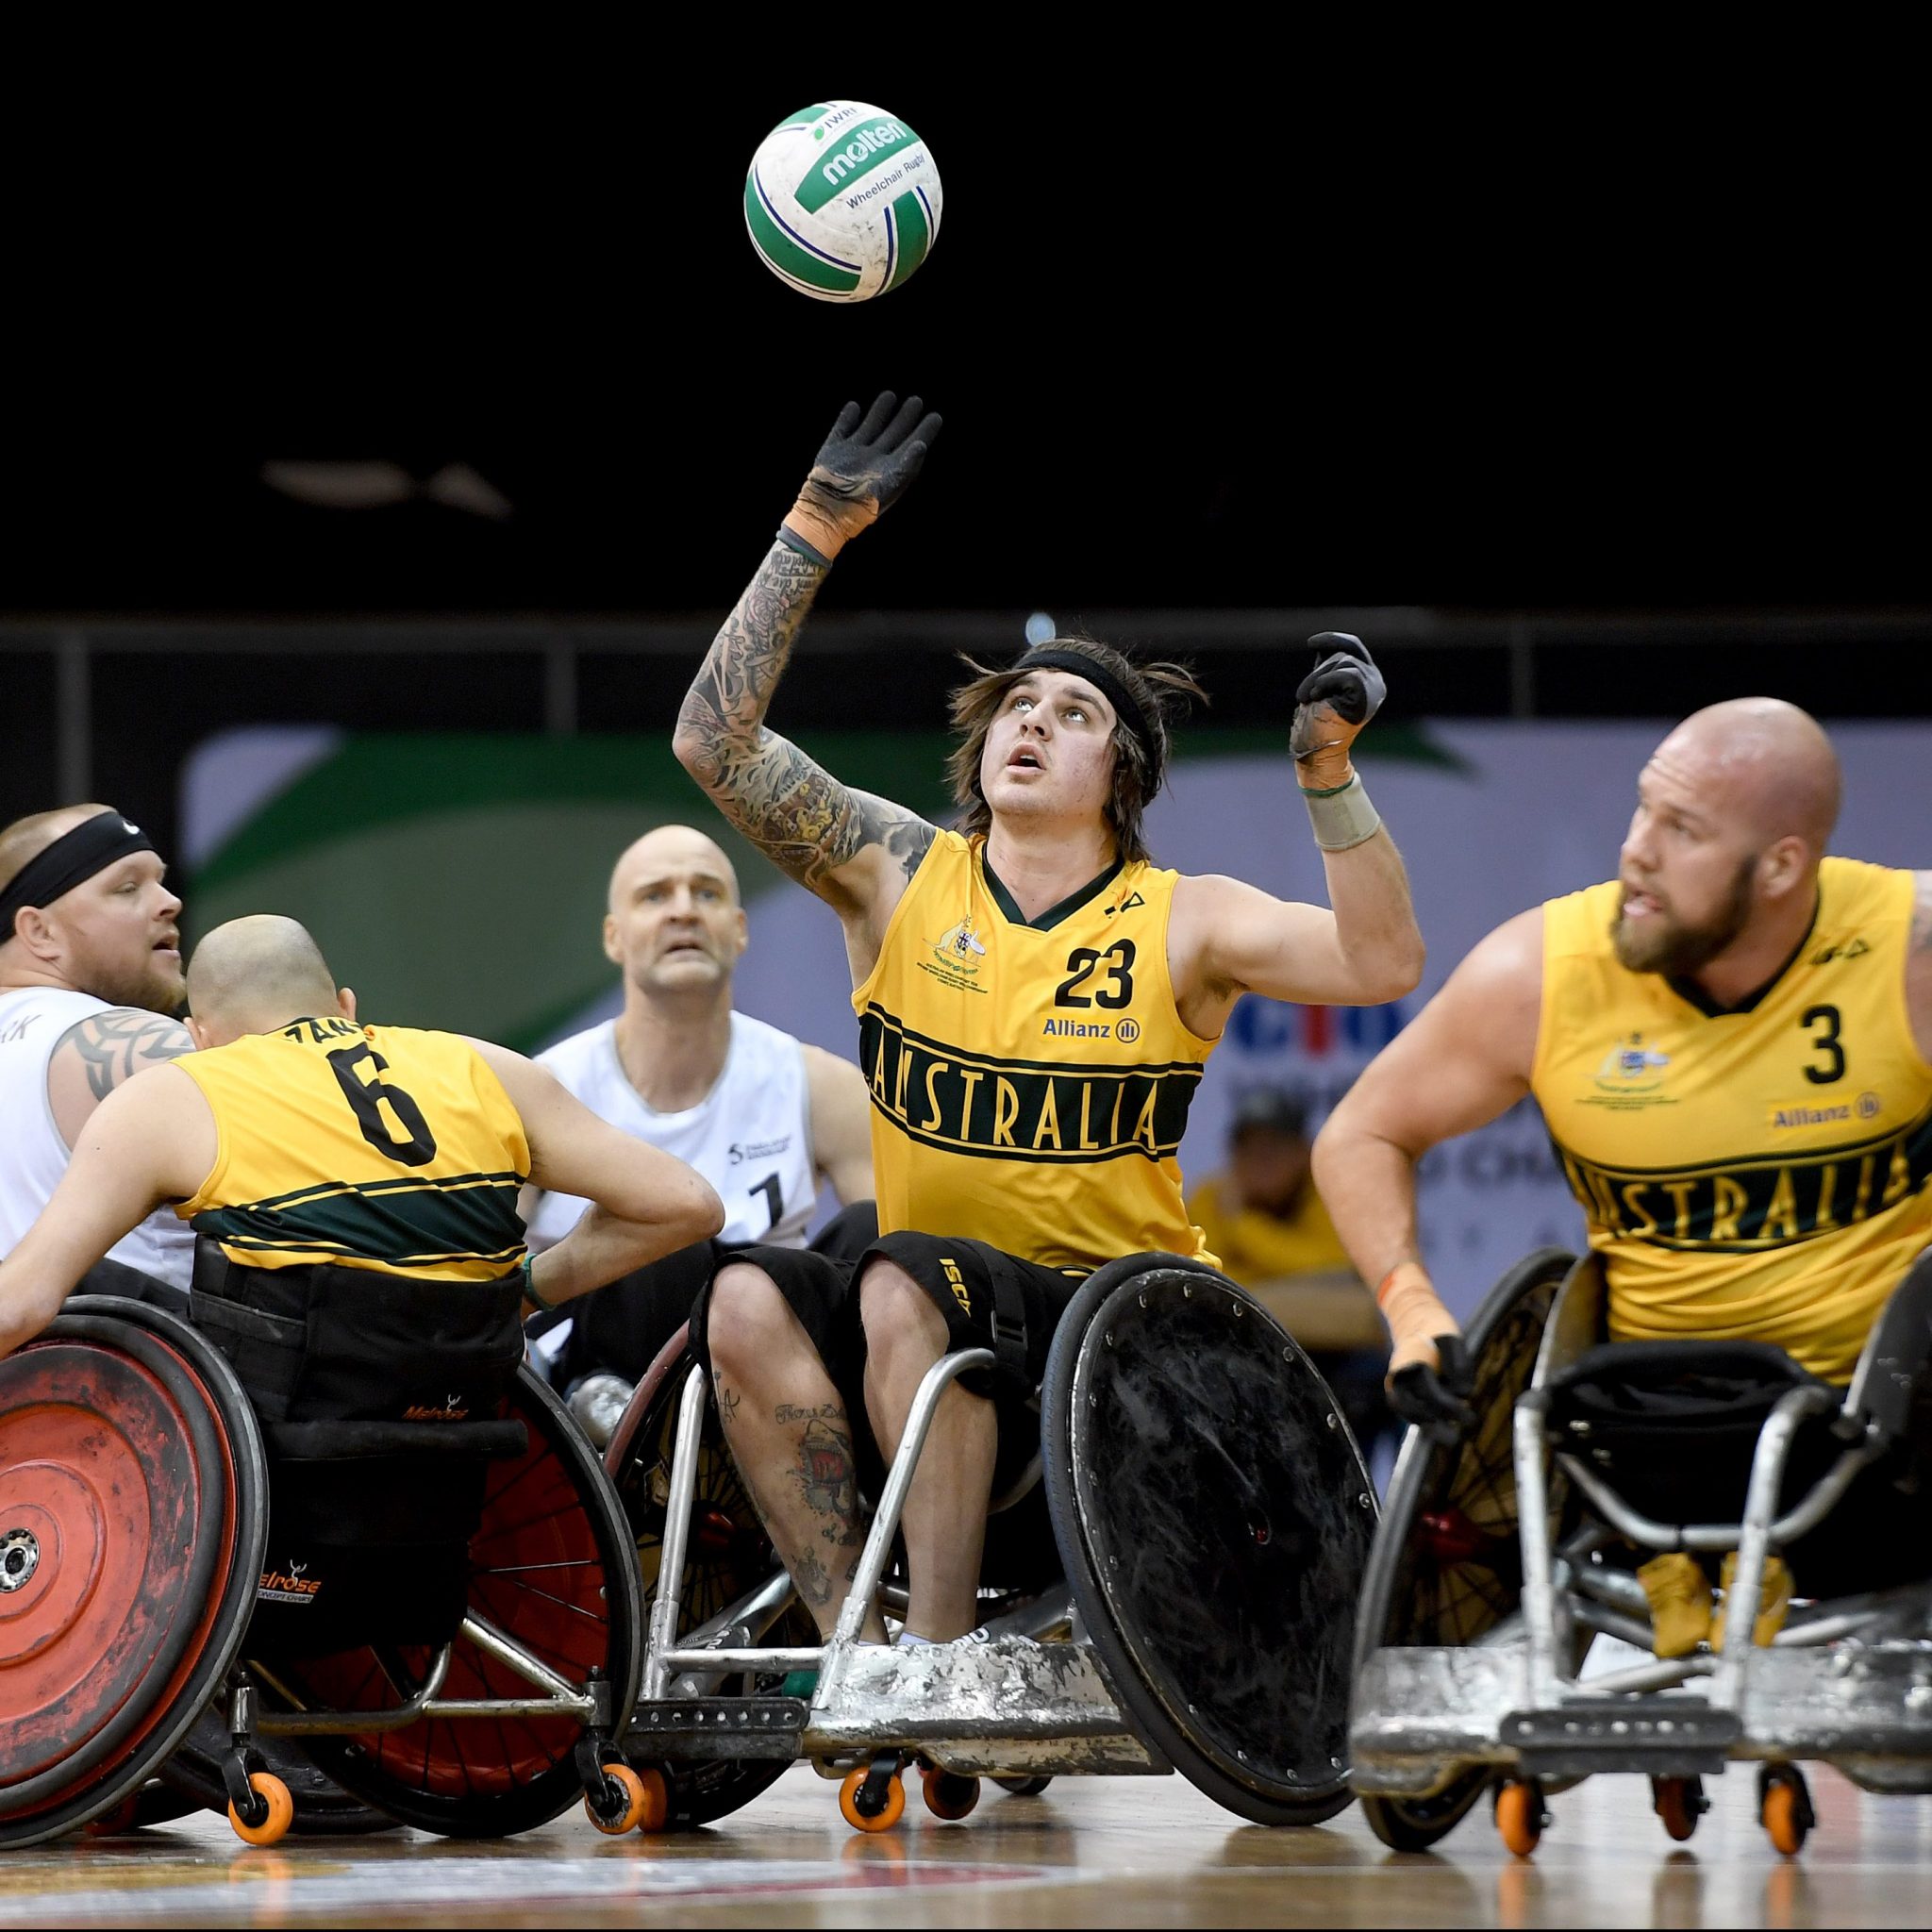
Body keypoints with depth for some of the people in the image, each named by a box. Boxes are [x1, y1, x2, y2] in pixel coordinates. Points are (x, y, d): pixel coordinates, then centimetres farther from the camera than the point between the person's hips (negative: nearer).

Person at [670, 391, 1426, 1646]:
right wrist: (815, 535, -5)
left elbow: (1384, 963, -12)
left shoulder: (1181, 922, 2)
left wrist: (1331, 775, -21)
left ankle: (939, 1642, -35)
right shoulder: (902, 874, 8)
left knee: (906, 1281, -33)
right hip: (924, 1326, 3)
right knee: (748, 1299, -26)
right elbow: (717, 740, 0)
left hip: (1121, 1322, -3)